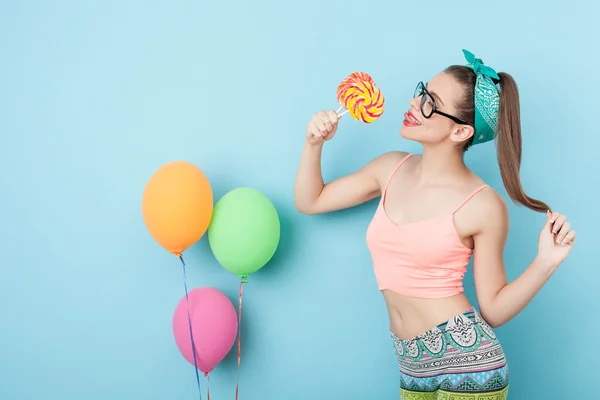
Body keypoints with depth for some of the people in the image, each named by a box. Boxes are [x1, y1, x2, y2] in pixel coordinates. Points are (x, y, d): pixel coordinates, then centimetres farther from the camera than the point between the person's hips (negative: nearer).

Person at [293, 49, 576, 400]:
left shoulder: (483, 207, -12)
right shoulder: (392, 169, 3)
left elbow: (493, 310, -6)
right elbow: (309, 201, 13)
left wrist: (545, 262, -19)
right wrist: (314, 143, -1)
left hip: (465, 357, -5)